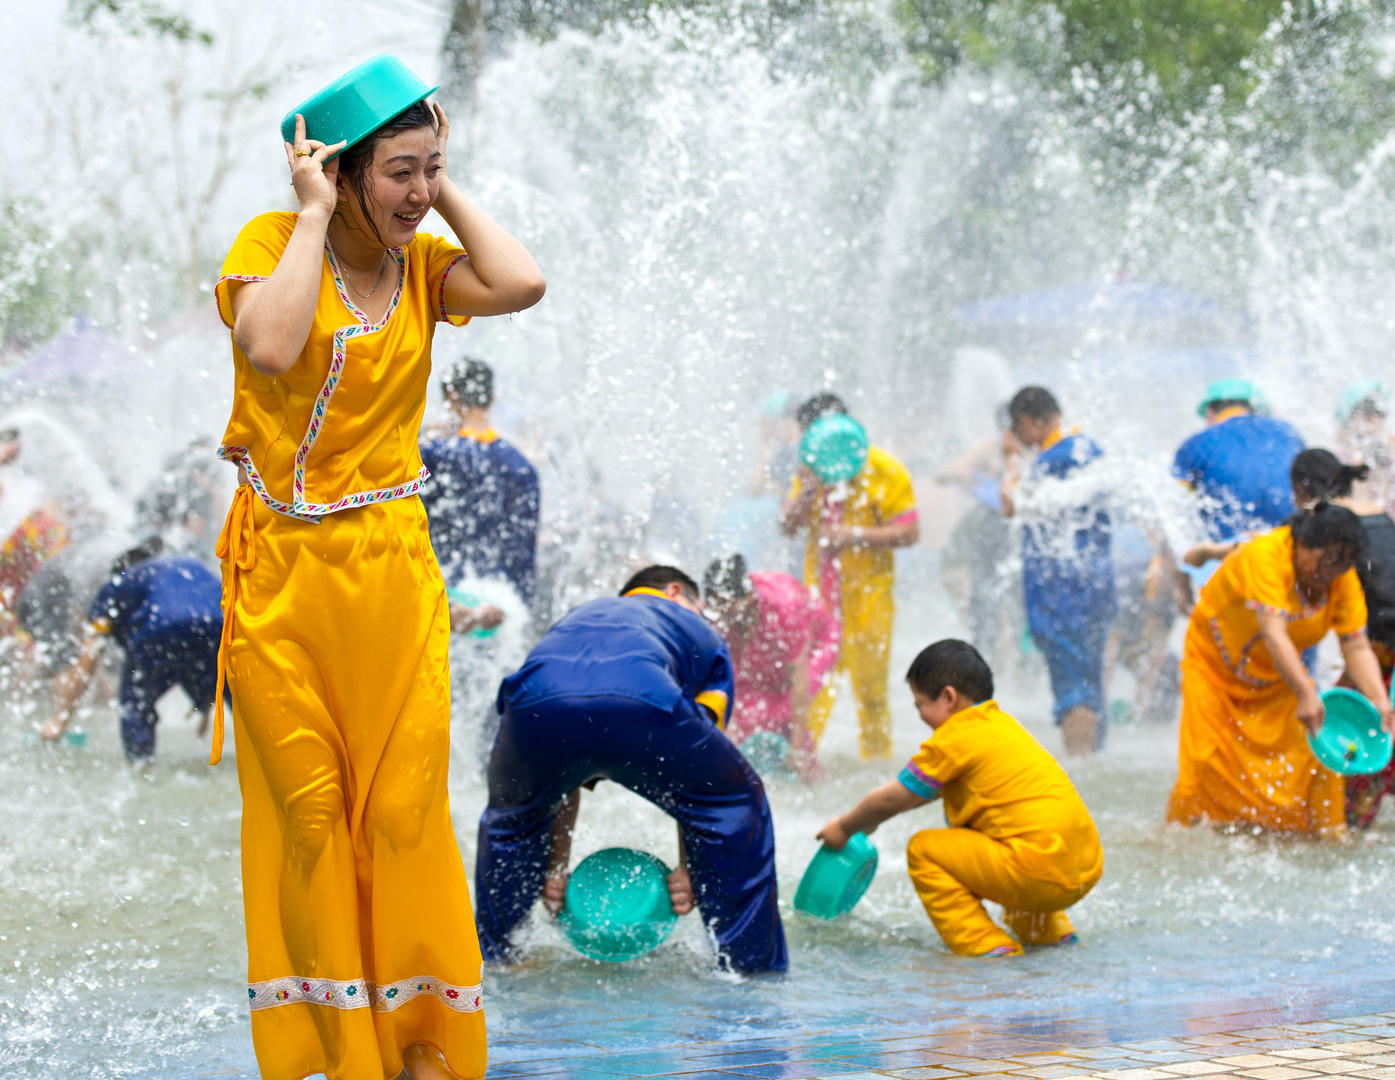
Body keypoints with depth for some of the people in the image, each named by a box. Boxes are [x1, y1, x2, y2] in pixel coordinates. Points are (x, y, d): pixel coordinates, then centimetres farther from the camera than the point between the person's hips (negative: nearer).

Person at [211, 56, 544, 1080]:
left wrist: (449, 191, -4)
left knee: (405, 806, 3)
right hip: (283, 566, -3)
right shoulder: (273, 243, -6)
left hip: (393, 568, 3)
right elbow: (271, 345, -26)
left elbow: (523, 283, -13)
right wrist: (314, 214, -17)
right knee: (305, 809, 4)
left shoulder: (423, 263, 6)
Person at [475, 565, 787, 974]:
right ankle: (749, 963, 23)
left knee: (512, 815, 37)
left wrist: (555, 865, 42)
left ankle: (489, 954, 40)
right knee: (737, 803, 23)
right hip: (644, 703, -3)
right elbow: (692, 774, 30)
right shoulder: (701, 632, 39)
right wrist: (688, 867, 30)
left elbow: (557, 774, 43)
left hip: (536, 702, 3)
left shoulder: (578, 616, 47)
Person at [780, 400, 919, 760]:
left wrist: (854, 535, -19)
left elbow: (909, 532, -11)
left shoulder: (884, 470, -8)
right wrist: (808, 490, -10)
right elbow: (787, 526, 6)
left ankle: (877, 758, 16)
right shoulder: (811, 469, 9)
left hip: (868, 593, -4)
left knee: (870, 684, 3)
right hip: (819, 590, 4)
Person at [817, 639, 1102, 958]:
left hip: (1043, 871, -9)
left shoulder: (954, 738, -6)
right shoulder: (1001, 723, 21)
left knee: (922, 850, -1)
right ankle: (1051, 932, 25)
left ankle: (986, 947, -6)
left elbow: (891, 799, 3)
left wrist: (845, 827, 20)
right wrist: (868, 818, 38)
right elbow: (923, 788, 34)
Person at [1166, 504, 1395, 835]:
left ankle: (1328, 832, 1)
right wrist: (1306, 694, -52)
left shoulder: (1343, 579, -15)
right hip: (1215, 663, -5)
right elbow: (1273, 634, -42)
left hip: (1278, 674, 5)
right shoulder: (1264, 556, -34)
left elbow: (1357, 646, -16)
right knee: (1209, 764, -10)